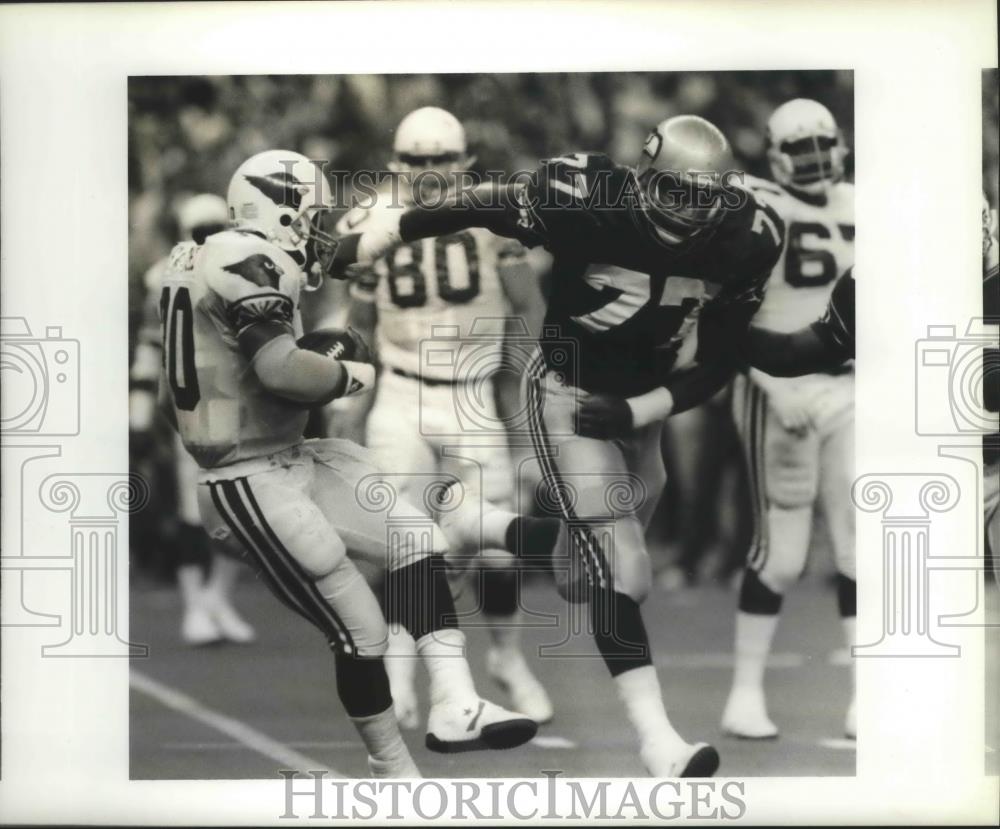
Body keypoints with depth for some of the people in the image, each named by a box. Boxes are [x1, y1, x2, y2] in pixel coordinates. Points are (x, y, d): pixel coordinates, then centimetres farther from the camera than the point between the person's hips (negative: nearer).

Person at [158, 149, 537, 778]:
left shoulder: (215, 262, 13)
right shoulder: (249, 262, -16)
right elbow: (280, 369, -27)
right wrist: (349, 374, -9)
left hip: (288, 465, 10)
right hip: (252, 488, -10)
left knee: (416, 539, 3)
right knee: (359, 631, -1)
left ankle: (454, 704, -6)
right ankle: (394, 770, 16)